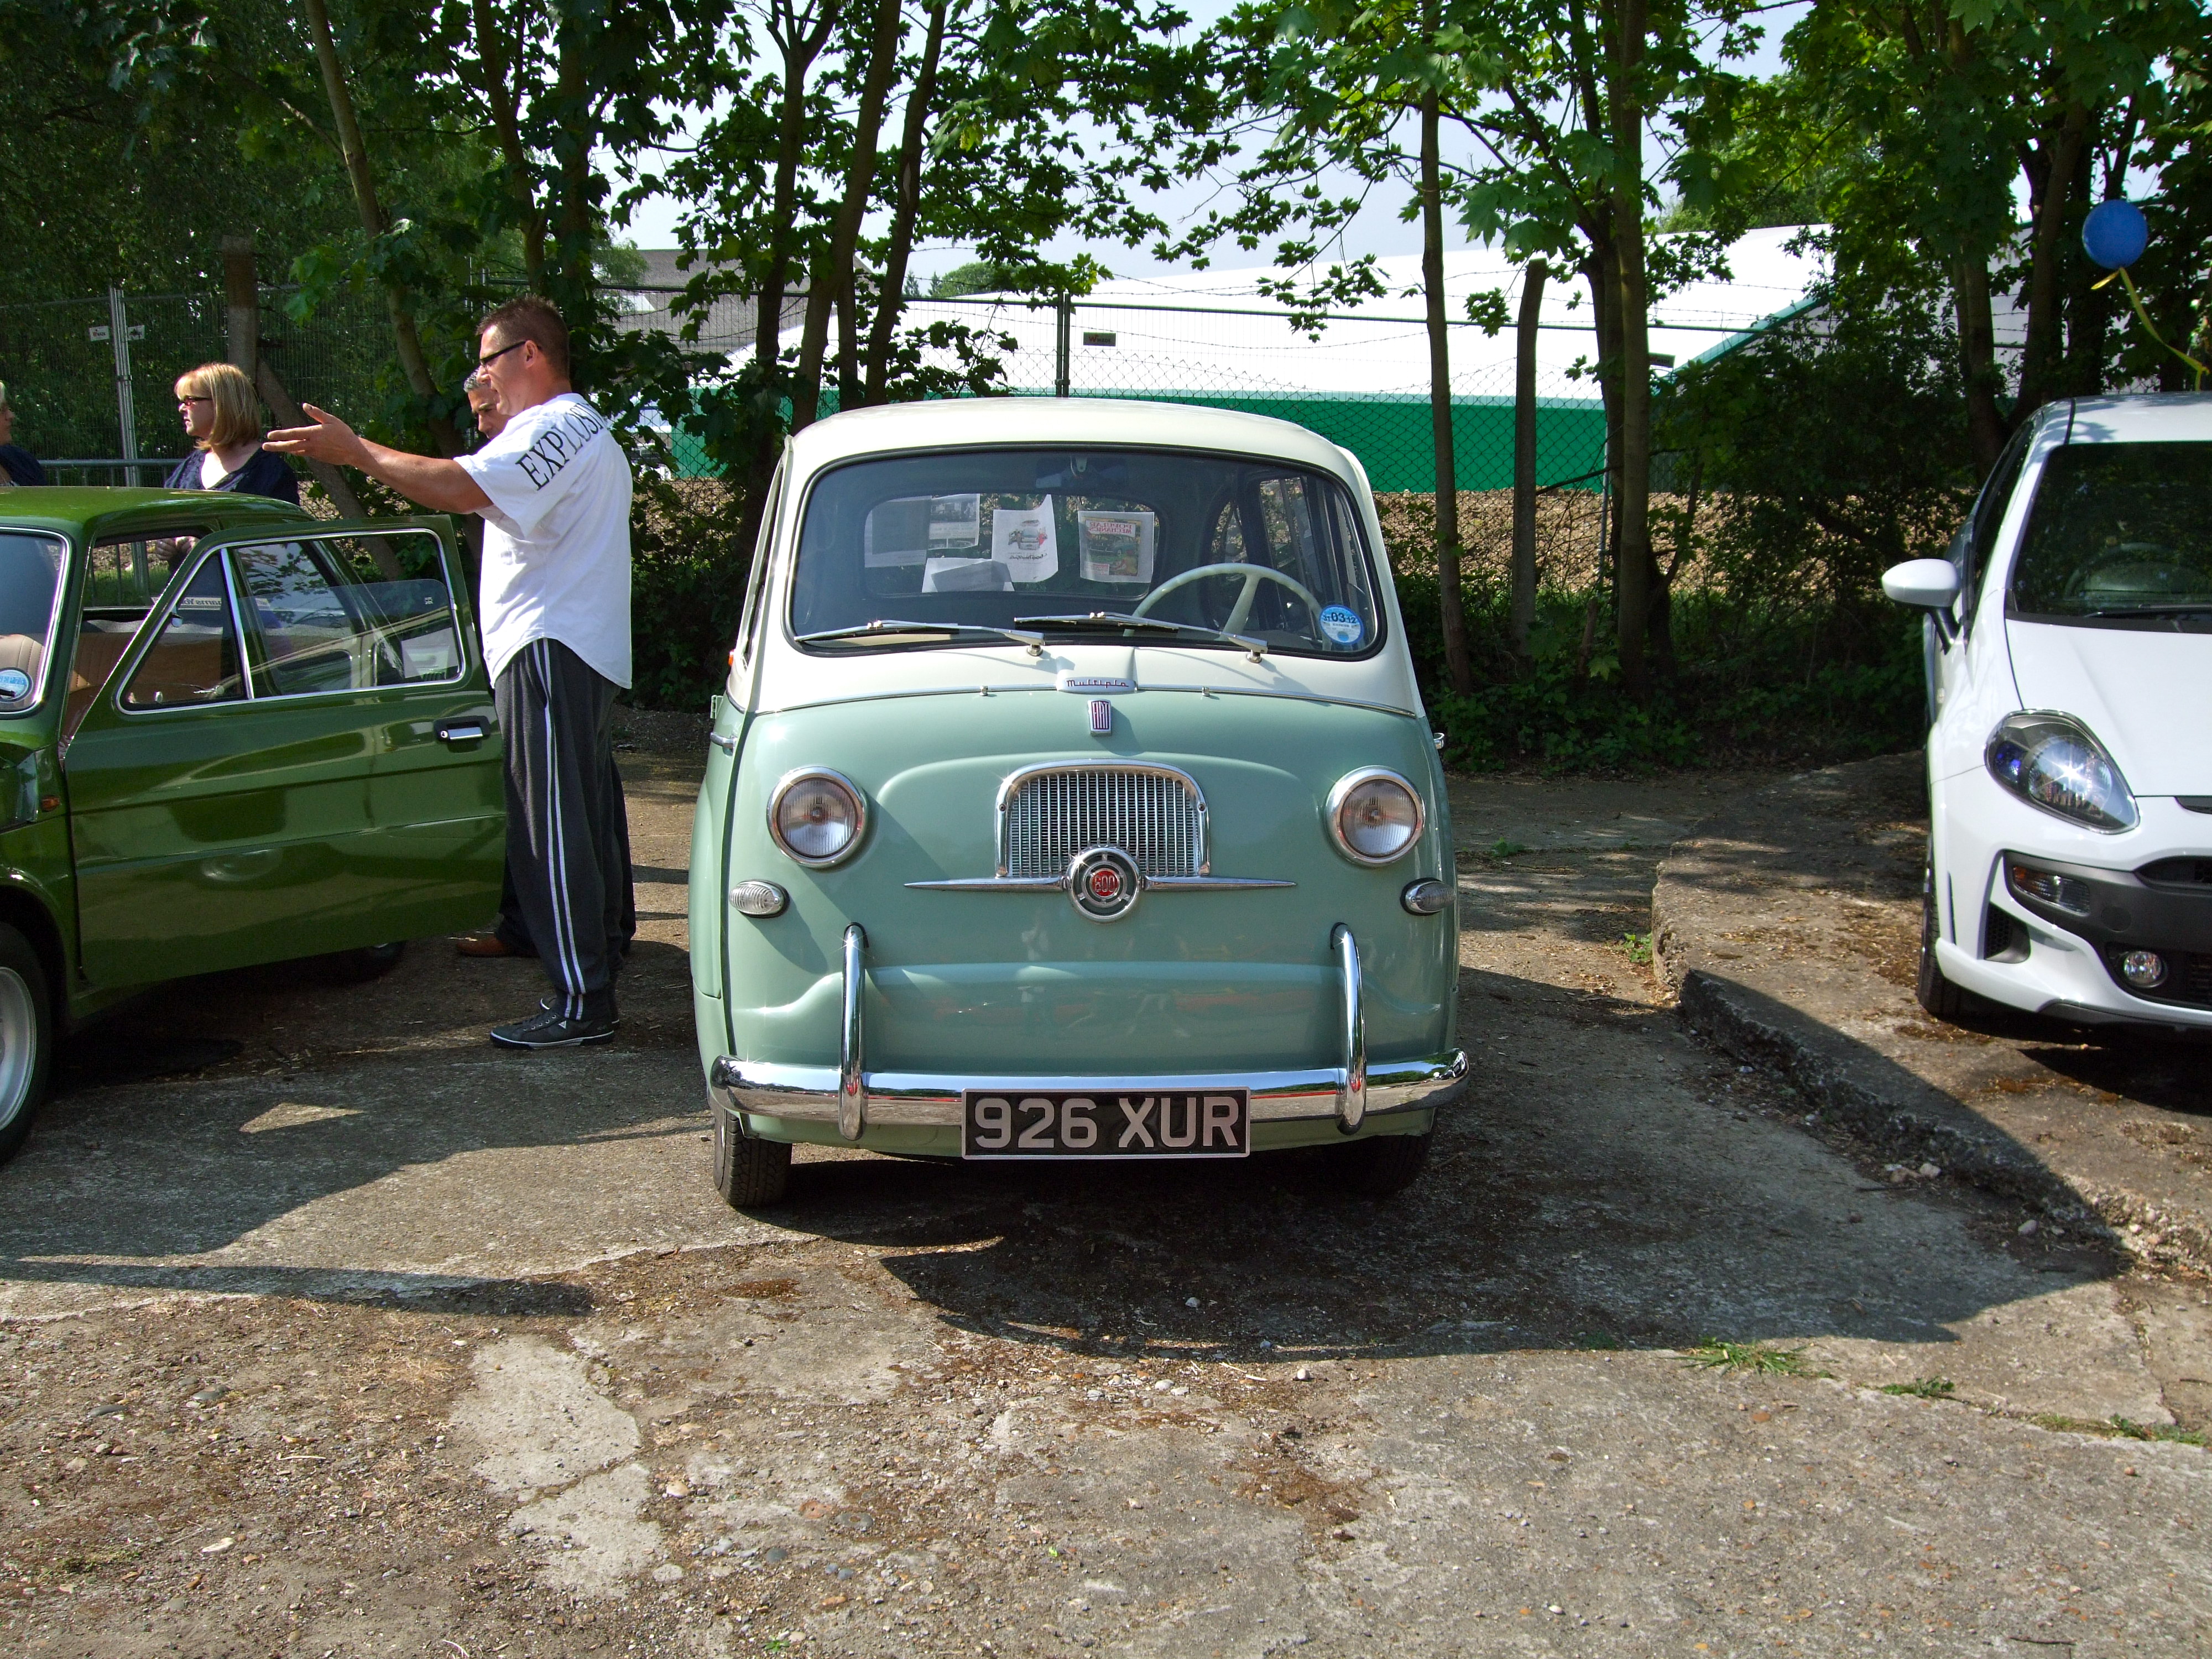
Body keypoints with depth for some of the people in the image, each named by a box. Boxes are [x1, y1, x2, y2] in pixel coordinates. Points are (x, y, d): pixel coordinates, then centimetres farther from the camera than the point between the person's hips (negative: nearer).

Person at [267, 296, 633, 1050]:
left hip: (550, 650, -11)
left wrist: (355, 451, -18)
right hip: (587, 654, 11)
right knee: (584, 826, 15)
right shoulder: (587, 432, 23)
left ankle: (580, 1001, -9)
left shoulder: (553, 429, -13)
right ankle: (596, 973, 24)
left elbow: (458, 489, -27)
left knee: (551, 830, -11)